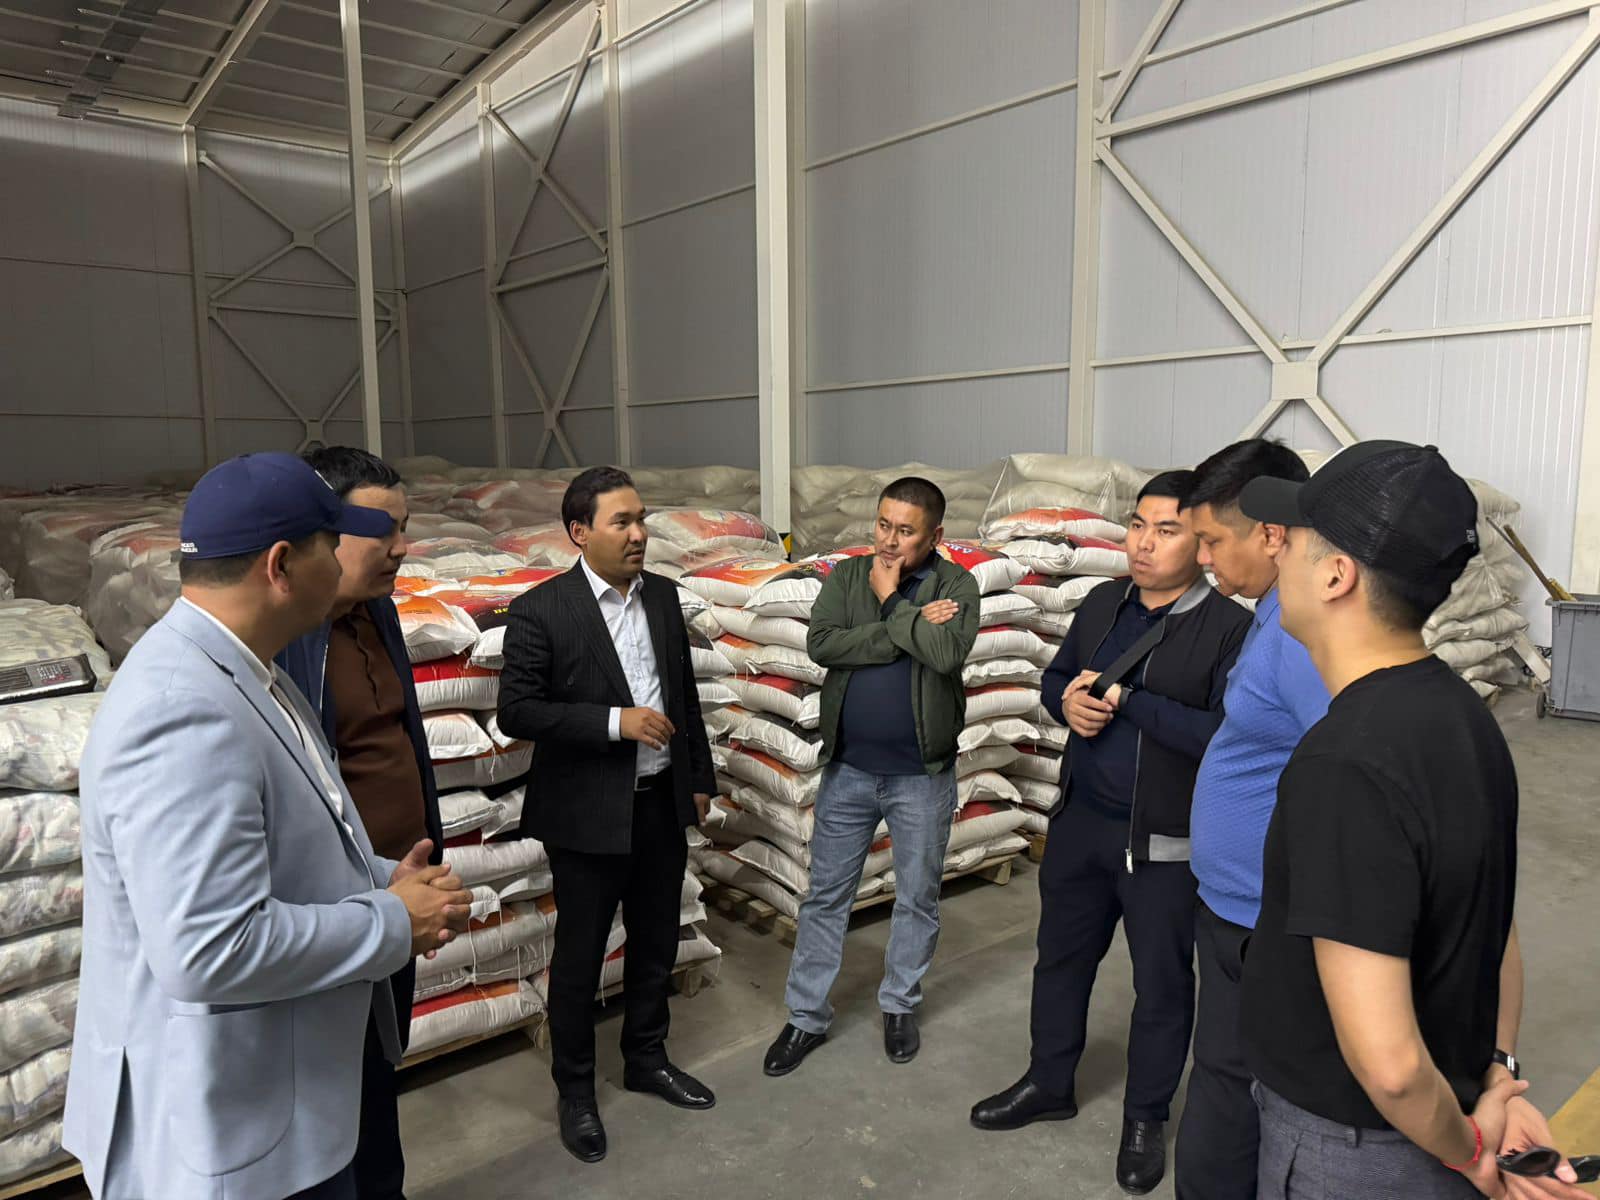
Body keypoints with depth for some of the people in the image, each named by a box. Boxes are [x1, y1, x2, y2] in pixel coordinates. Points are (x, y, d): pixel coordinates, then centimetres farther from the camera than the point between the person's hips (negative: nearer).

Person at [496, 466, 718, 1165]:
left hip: (662, 802, 6)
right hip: (589, 813, -5)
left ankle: (646, 1059, 41)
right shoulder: (540, 611, -13)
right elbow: (516, 711, -16)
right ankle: (575, 1090, 31)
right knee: (580, 957, 10)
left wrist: (700, 777, 13)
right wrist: (616, 721, -22)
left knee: (656, 943, 19)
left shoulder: (663, 595, 4)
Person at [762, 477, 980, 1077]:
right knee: (825, 896, 11)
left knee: (917, 898, 14)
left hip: (922, 774, -1)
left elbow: (948, 653, -26)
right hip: (848, 768, 2)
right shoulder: (847, 575, -1)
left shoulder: (956, 584, -7)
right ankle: (807, 1016, 26)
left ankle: (900, 1005, 36)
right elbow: (820, 643, -17)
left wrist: (890, 600, -15)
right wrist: (912, 625, -20)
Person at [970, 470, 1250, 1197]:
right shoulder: (1102, 602, 2)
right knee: (1061, 956, 20)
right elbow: (1056, 676, 12)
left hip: (1165, 842, -5)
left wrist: (1126, 699, -25)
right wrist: (1066, 701, -11)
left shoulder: (1231, 629, -17)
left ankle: (1145, 1119, 36)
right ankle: (1049, 1084, 42)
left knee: (1161, 983, 13)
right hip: (1080, 820, 6)